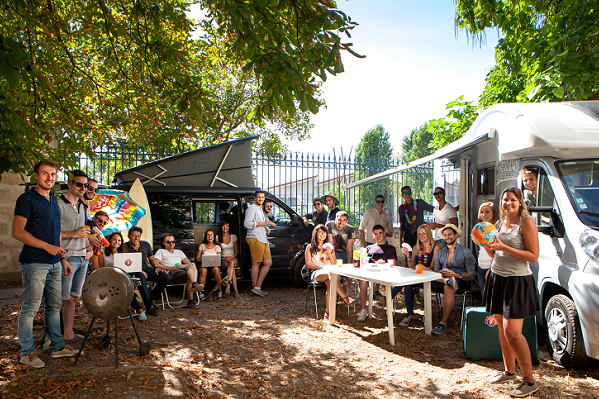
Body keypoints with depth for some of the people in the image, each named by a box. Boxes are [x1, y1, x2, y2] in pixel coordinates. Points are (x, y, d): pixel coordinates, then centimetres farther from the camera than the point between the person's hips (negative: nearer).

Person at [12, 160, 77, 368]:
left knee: (54, 306, 13)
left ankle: (58, 346, 22)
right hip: (34, 263, -7)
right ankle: (27, 352, 11)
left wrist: (63, 259, 18)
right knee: (30, 308, 0)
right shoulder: (27, 199, -7)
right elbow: (17, 232, -14)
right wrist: (47, 247, -17)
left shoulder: (54, 200, 16)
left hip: (54, 263, 8)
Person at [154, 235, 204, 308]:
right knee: (190, 276, -34)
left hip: (182, 270, 4)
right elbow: (156, 264, 3)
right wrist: (170, 268, -11)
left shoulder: (179, 252, 37)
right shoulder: (160, 251, 23)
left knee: (192, 265, -33)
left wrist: (184, 265, -1)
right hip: (171, 273, -4)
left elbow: (189, 263, 25)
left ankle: (194, 284, -58)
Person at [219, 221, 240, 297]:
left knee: (232, 262, -40)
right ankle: (235, 291, -46)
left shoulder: (233, 236, 9)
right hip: (223, 260, 0)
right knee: (232, 267, -36)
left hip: (233, 258, 0)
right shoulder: (218, 238, 10)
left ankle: (228, 286, -53)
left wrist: (231, 258, -14)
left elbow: (237, 251, 7)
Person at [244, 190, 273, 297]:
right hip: (255, 239, -10)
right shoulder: (252, 208, -5)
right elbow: (247, 223, -17)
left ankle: (258, 287, 7)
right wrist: (263, 223, -16)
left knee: (268, 263, 5)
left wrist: (266, 227, 17)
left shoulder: (260, 209, 25)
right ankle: (255, 288, 1)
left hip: (263, 240, 10)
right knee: (256, 264, -6)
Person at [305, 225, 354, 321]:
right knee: (331, 274, -40)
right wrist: (321, 268, -7)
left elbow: (335, 264, 17)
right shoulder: (310, 247, 15)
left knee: (330, 283, -38)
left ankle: (328, 312, -44)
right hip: (317, 273, -3)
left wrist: (330, 253, 0)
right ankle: (345, 298, -47)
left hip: (330, 272, 3)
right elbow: (308, 264, 7)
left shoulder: (329, 246, 24)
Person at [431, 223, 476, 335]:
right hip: (441, 279, 4)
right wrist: (440, 274, -12)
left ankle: (443, 323, -37)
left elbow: (472, 276, 1)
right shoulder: (440, 253, 22)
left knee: (448, 288, -39)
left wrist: (456, 275, -16)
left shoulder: (465, 252, 9)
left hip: (460, 281, -3)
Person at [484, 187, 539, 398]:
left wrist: (504, 247, -21)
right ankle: (509, 371, 29)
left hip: (517, 281, -7)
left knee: (512, 331, -9)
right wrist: (487, 245, -1)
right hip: (497, 278, 7)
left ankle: (529, 381, 5)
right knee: (502, 327, 13)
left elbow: (533, 255, -15)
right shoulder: (500, 223, 11)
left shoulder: (526, 222, -10)